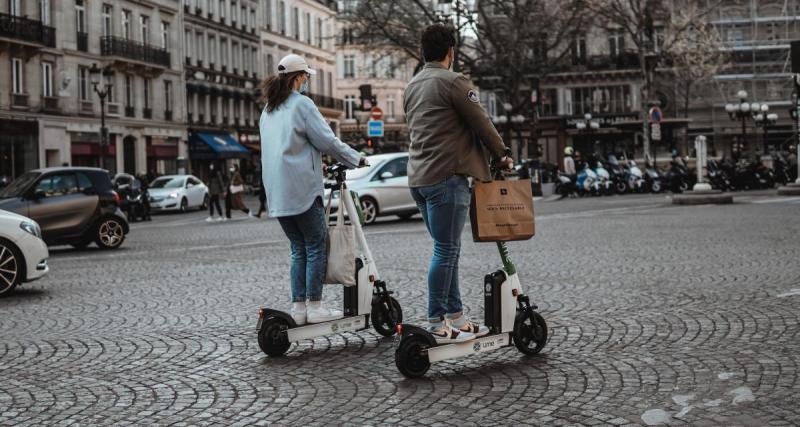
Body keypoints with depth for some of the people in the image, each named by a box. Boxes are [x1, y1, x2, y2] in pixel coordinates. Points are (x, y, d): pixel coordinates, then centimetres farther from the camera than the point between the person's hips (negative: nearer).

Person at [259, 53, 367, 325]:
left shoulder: (268, 110, 18)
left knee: (299, 249, 12)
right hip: (302, 188, -8)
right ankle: (314, 307, -2)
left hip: (277, 194, 8)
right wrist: (356, 159, 2)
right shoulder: (301, 104, -7)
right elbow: (327, 140, -10)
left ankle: (298, 307, 9)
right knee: (316, 247, -1)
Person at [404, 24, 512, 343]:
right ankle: (436, 325, -4)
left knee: (447, 249, 13)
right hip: (447, 177, -9)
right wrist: (502, 153, 10)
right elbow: (481, 123, -7)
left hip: (419, 178, 9)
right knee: (446, 251, -5)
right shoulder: (453, 82, -10)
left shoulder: (412, 86, 17)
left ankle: (456, 317, 16)